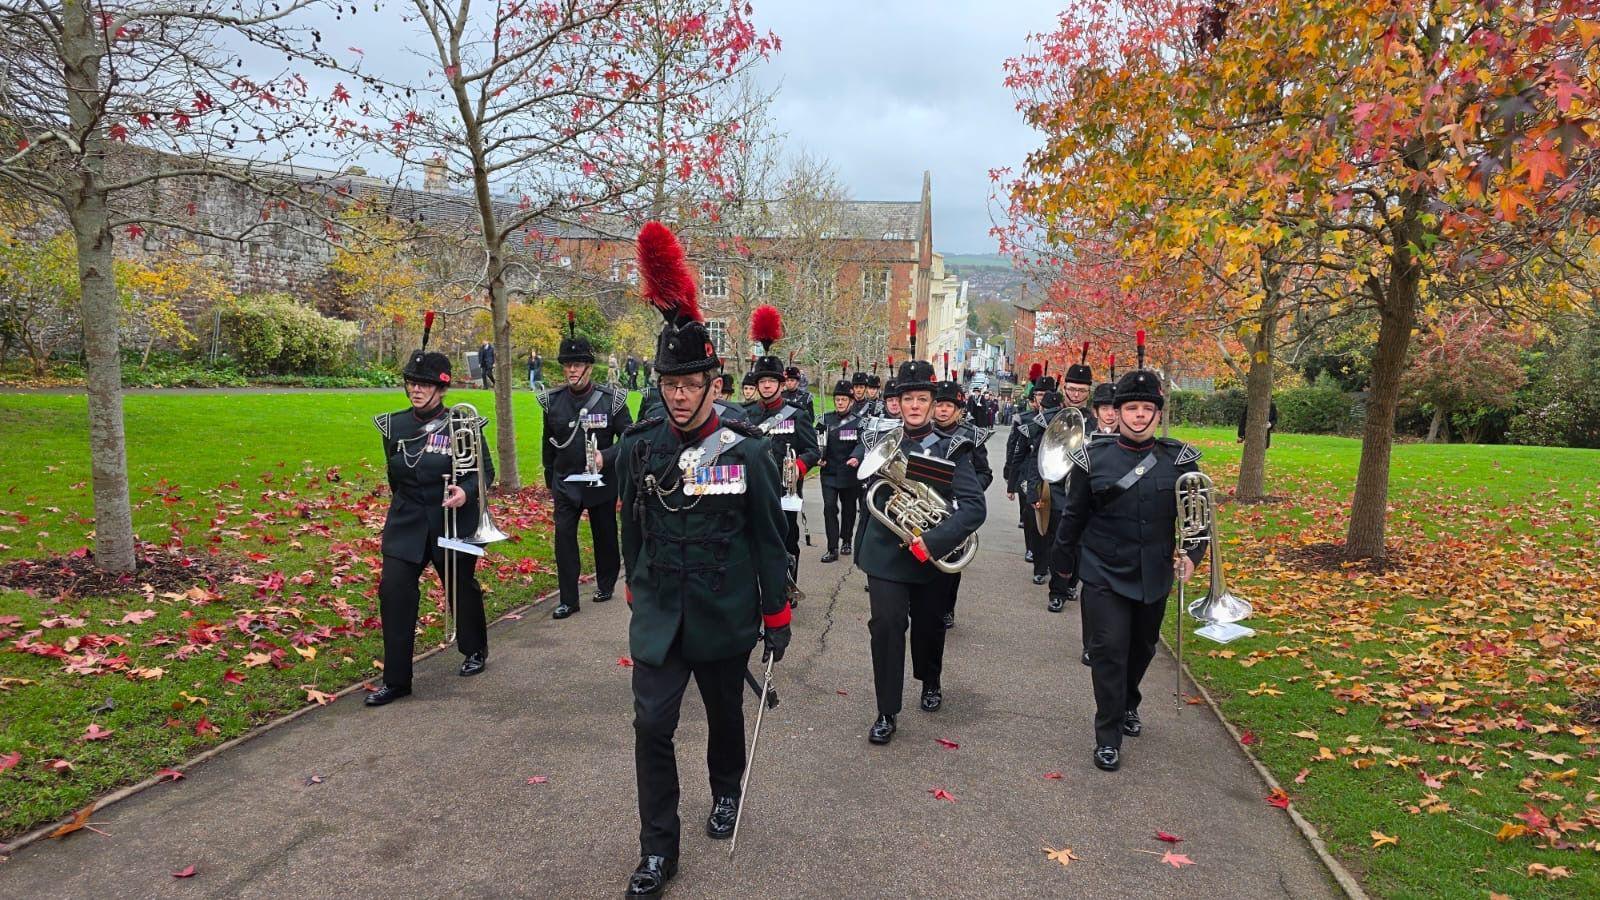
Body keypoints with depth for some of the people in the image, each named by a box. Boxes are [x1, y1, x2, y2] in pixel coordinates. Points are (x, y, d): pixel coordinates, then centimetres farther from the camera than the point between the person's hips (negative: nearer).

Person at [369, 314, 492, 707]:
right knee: (393, 590, -7)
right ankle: (396, 679, 4)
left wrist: (466, 491, -24)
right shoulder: (394, 425, 1)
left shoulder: (463, 425, -11)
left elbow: (486, 471, -6)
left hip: (453, 522, -3)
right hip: (406, 524, 3)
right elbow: (395, 475, 15)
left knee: (461, 587, 14)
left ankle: (475, 650, 40)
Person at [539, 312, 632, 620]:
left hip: (602, 483, -1)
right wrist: (550, 481, 15)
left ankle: (605, 585, 34)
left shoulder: (611, 398, -9)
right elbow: (548, 443, 11)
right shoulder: (552, 401, 0)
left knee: (604, 536, 13)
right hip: (565, 484, 2)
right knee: (563, 537, -5)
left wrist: (607, 457, -23)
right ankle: (568, 600, 3)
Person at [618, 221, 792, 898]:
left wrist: (777, 615, -2)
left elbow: (769, 537, -5)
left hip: (726, 615, -1)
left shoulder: (748, 452, -11)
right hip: (659, 614, 1)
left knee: (725, 713, 18)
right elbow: (632, 528, 9)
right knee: (652, 724, -3)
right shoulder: (637, 448, -5)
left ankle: (726, 793, 47)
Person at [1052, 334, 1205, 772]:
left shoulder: (1180, 459, -1)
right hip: (1104, 574, -3)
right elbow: (1074, 514, 2)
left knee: (1143, 647, 19)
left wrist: (1191, 553, -14)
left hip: (1154, 576, 3)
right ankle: (1108, 735, 7)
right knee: (1109, 649, -6)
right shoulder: (1093, 457, -6)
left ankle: (1128, 704, 45)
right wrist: (1064, 559, 9)